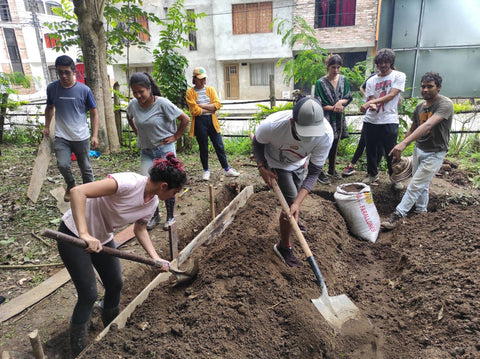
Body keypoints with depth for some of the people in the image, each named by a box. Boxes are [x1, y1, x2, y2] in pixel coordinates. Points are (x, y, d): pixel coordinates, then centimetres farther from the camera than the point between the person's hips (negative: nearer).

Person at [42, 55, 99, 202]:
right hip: (61, 137, 1)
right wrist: (47, 127, 12)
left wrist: (95, 135, -7)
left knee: (86, 168, 8)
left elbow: (94, 113, -1)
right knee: (63, 165, -14)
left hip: (81, 137, -1)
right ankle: (70, 186, 17)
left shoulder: (84, 90, -7)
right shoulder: (52, 88, 1)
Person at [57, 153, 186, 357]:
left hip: (102, 238, 8)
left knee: (115, 285, 14)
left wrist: (156, 258, -6)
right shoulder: (129, 183, -34)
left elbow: (140, 229, 6)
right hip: (74, 233, -7)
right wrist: (84, 234, -44)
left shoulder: (153, 203, -8)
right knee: (89, 295, -5)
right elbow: (77, 192, -39)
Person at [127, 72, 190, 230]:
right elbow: (129, 118, 22)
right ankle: (154, 215, 19)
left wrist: (175, 136, -7)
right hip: (146, 151, 4)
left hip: (165, 149, -4)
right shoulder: (133, 105, -2)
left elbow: (185, 119, -11)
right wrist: (137, 133, 11)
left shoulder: (162, 103, -16)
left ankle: (170, 217, 21)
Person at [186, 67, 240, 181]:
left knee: (219, 146, 4)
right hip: (199, 122, -2)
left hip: (212, 121, 3)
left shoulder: (210, 89, 9)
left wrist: (202, 105, -10)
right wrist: (210, 109, -7)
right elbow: (194, 110, -12)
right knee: (203, 148, 7)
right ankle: (206, 171, 21)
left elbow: (217, 104, -4)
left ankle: (227, 169, 12)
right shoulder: (190, 92, -1)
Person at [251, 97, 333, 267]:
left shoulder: (326, 134, -37)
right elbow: (257, 143, -15)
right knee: (290, 202, -12)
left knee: (294, 202, 25)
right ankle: (284, 247, 12)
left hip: (298, 164, 4)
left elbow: (314, 171, -28)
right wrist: (262, 167, -27)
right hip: (275, 165, -3)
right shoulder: (272, 125, -41)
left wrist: (298, 202, -36)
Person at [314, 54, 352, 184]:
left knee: (335, 145, 14)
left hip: (339, 118, 5)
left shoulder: (343, 79, 6)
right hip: (326, 118, -5)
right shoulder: (320, 83, -9)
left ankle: (332, 169, 29)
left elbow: (349, 97, 9)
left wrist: (341, 102, -12)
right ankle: (319, 172, 8)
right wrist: (334, 108, -15)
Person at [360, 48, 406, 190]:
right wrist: (372, 106, -23)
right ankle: (372, 174, 29)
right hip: (371, 120, 3)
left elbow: (391, 96, -10)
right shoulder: (371, 81, 12)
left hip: (389, 121, -3)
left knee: (391, 152, 1)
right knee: (371, 150, 10)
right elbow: (371, 99, 3)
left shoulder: (399, 76, 2)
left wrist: (370, 102, -18)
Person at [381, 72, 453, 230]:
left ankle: (398, 215, -1)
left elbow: (428, 125, -35)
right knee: (422, 185, 16)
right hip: (419, 149, 6)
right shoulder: (420, 106, 3)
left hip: (434, 153, -6)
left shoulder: (445, 104, -19)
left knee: (415, 186, -7)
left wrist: (404, 143, -45)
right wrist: (399, 150, 9)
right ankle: (421, 211, 31)